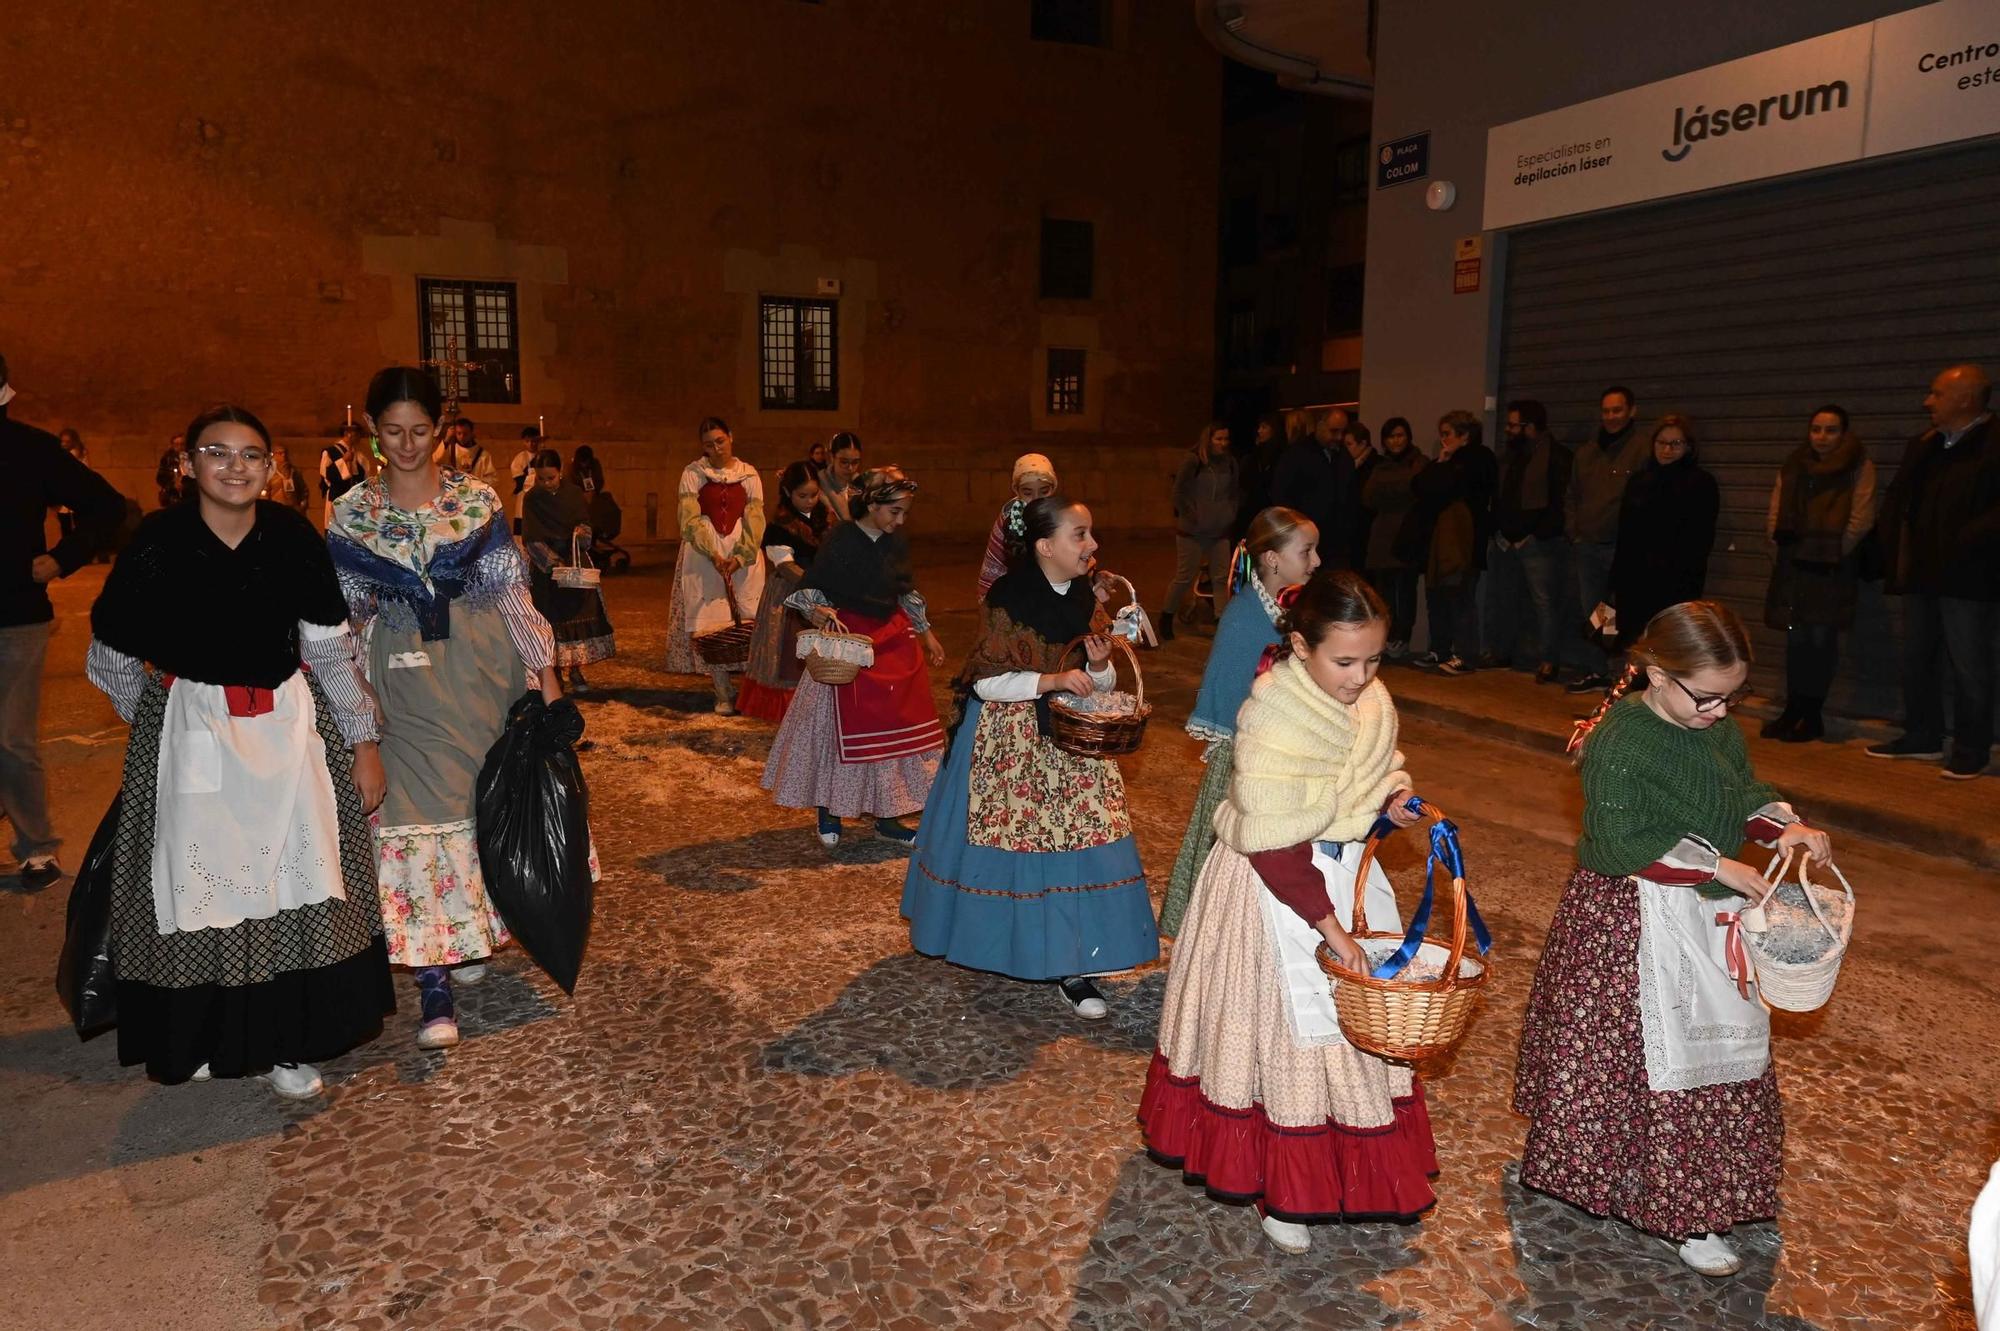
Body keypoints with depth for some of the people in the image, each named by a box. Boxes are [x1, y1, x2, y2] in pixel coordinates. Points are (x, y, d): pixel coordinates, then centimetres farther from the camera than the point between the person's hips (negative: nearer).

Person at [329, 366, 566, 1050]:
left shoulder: (477, 498, 1)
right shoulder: (350, 513, 3)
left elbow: (512, 590, 3)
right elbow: (344, 616, 8)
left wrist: (544, 670, -2)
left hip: (482, 666, 1)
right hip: (404, 679, 0)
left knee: (485, 801, 9)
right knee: (417, 814, -6)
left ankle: (474, 934, 32)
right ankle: (433, 983, -4)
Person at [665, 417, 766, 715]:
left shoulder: (749, 474, 6)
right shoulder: (693, 474, 2)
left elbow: (755, 520, 0)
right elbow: (690, 520, -6)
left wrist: (740, 557, -14)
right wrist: (714, 556, -17)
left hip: (743, 554, 1)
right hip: (703, 555, -1)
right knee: (710, 623, -3)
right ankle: (724, 693, 4)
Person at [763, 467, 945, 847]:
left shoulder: (898, 542, 3)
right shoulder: (841, 540, -14)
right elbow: (808, 589, -12)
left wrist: (926, 632, 21)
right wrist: (818, 610, -33)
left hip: (894, 641, 6)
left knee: (896, 727, 8)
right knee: (840, 725, 2)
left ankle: (886, 817, 18)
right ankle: (828, 809, 21)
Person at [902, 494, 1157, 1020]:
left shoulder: (1084, 597, 3)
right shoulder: (1008, 600, -15)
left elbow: (1100, 684, 10)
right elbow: (986, 681, -15)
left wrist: (1099, 666, -13)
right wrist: (1051, 680, -24)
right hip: (1011, 742, -5)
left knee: (1077, 839, 1)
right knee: (1010, 839, 6)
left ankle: (1070, 963, 8)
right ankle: (993, 941, 31)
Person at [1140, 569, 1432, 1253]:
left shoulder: (1370, 698, -4)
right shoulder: (1273, 719, -27)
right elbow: (1276, 847, -25)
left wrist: (1393, 794, -6)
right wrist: (1331, 929, -24)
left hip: (1350, 869, 8)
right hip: (1278, 889, -8)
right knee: (1289, 1026, 5)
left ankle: (1353, 1166, 42)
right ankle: (1279, 1189, 25)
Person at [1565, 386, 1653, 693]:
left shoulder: (1644, 449, -4)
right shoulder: (1585, 454, 18)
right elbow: (1572, 497, 25)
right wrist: (1574, 532, 12)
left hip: (1623, 548, -6)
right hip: (1587, 548, 6)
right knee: (1587, 613, 8)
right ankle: (1595, 672, 18)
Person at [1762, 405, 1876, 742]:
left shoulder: (1859, 467, 1)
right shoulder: (1793, 468, 14)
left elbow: (1861, 520, -7)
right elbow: (1774, 516, 13)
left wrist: (1832, 551, -9)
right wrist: (1783, 539, -4)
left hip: (1833, 568, -4)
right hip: (1794, 565, 4)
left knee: (1821, 637, -5)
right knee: (1796, 638, 6)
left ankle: (1812, 715, 3)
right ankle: (1793, 711, 14)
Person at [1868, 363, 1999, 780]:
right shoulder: (1924, 445, 14)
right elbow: (1898, 499, 18)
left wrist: (1966, 542, -22)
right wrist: (1893, 549, 6)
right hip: (1922, 574, 8)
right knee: (1915, 661, 14)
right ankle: (1922, 737, 27)